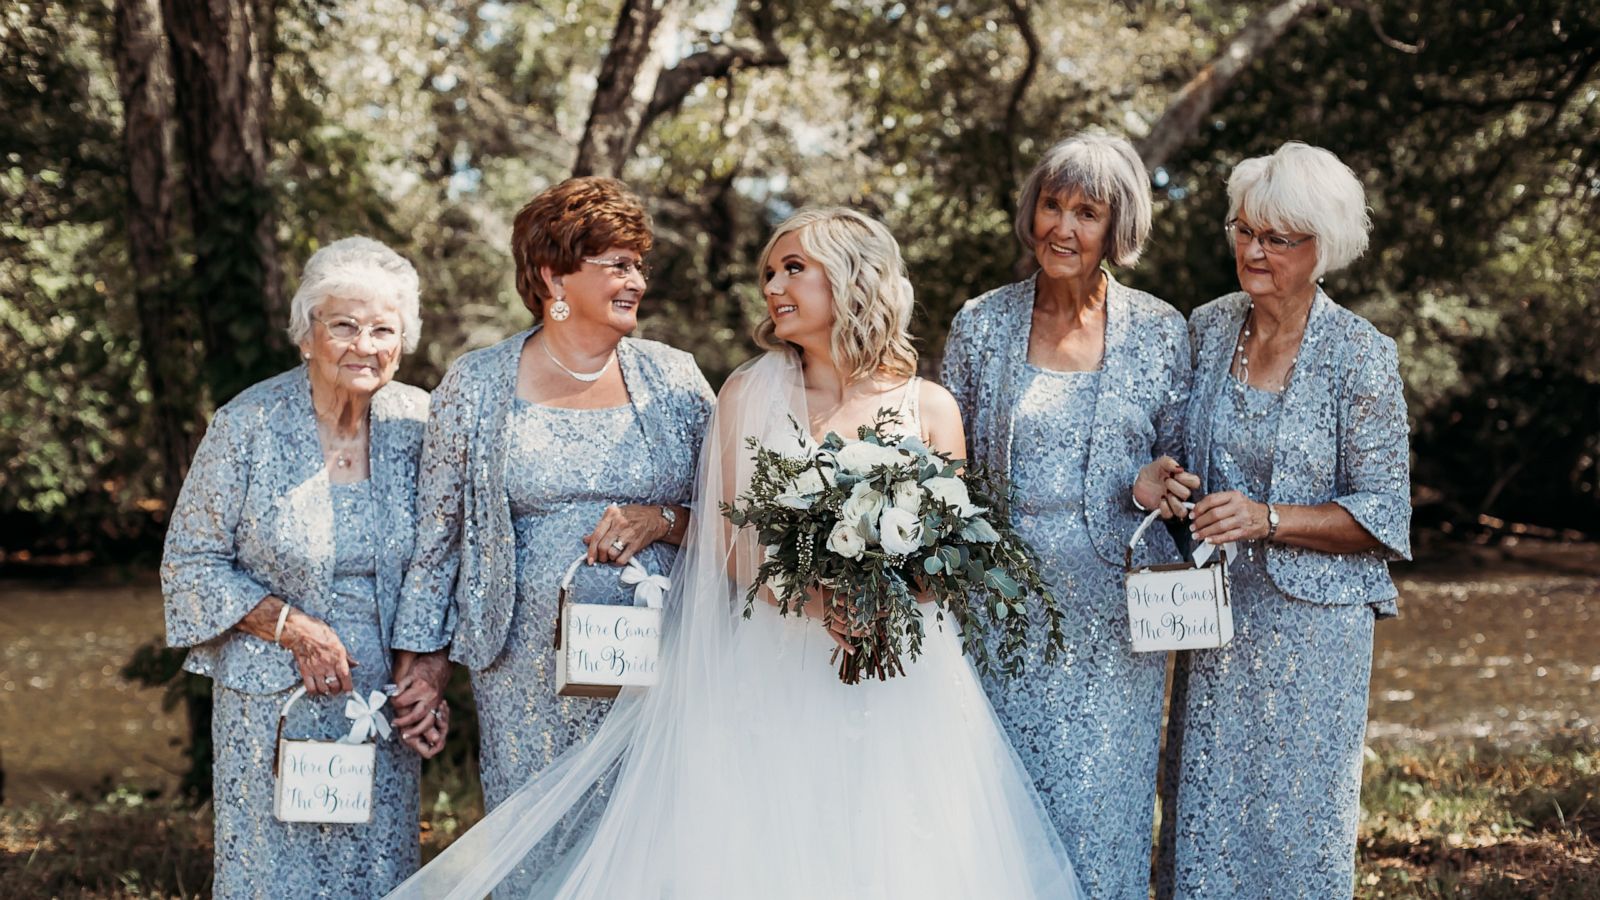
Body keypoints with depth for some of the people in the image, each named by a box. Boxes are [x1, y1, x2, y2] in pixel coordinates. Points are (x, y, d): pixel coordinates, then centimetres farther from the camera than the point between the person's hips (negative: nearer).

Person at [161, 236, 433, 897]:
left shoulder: (418, 423, -2)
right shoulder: (248, 427, -11)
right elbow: (189, 563, -5)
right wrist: (291, 627, -16)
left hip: (384, 695, 3)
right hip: (274, 699, -2)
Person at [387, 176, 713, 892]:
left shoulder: (674, 380, 4)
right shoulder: (475, 387, 1)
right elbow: (439, 530, 6)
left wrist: (661, 521, -12)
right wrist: (425, 658, 5)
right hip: (529, 671, -1)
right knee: (532, 849, 4)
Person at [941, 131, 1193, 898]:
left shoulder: (1160, 333, 1)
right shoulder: (981, 325, 2)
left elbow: (1180, 461, 9)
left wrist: (1151, 485, -13)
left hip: (1113, 615, 0)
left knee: (1099, 800, 3)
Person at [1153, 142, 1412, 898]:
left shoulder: (1361, 357, -10)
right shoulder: (1206, 329, 4)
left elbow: (1383, 516, -8)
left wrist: (1268, 520, -19)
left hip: (1313, 622, -4)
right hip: (1215, 614, 4)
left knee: (1299, 815, 3)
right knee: (1204, 810, 7)